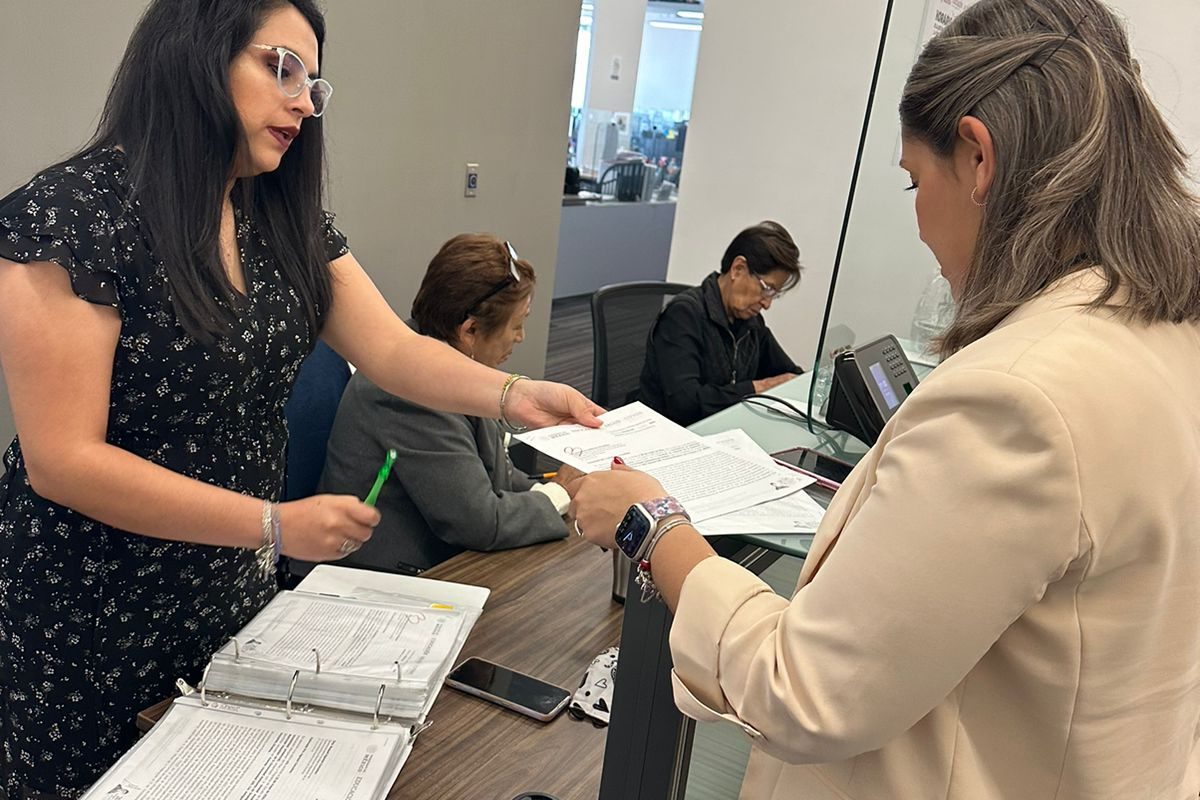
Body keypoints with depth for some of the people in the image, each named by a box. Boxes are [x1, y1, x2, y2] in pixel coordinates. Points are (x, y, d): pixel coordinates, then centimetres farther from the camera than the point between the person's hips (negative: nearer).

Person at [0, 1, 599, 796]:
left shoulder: (287, 218, 1)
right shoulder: (72, 214, -20)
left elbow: (394, 350, -7)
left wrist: (510, 393, -25)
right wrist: (275, 526, -26)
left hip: (236, 591, 6)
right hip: (92, 614, -6)